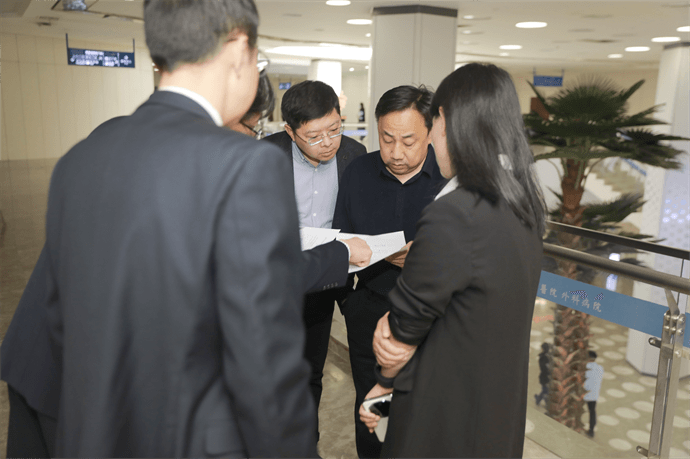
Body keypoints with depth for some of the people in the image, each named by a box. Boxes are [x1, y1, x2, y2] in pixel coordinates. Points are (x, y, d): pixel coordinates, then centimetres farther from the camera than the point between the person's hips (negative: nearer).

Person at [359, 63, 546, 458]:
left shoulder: (452, 217, -30)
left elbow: (405, 332, -17)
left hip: (447, 425, -8)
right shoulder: (523, 203, -2)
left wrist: (384, 384, 1)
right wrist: (393, 318, -10)